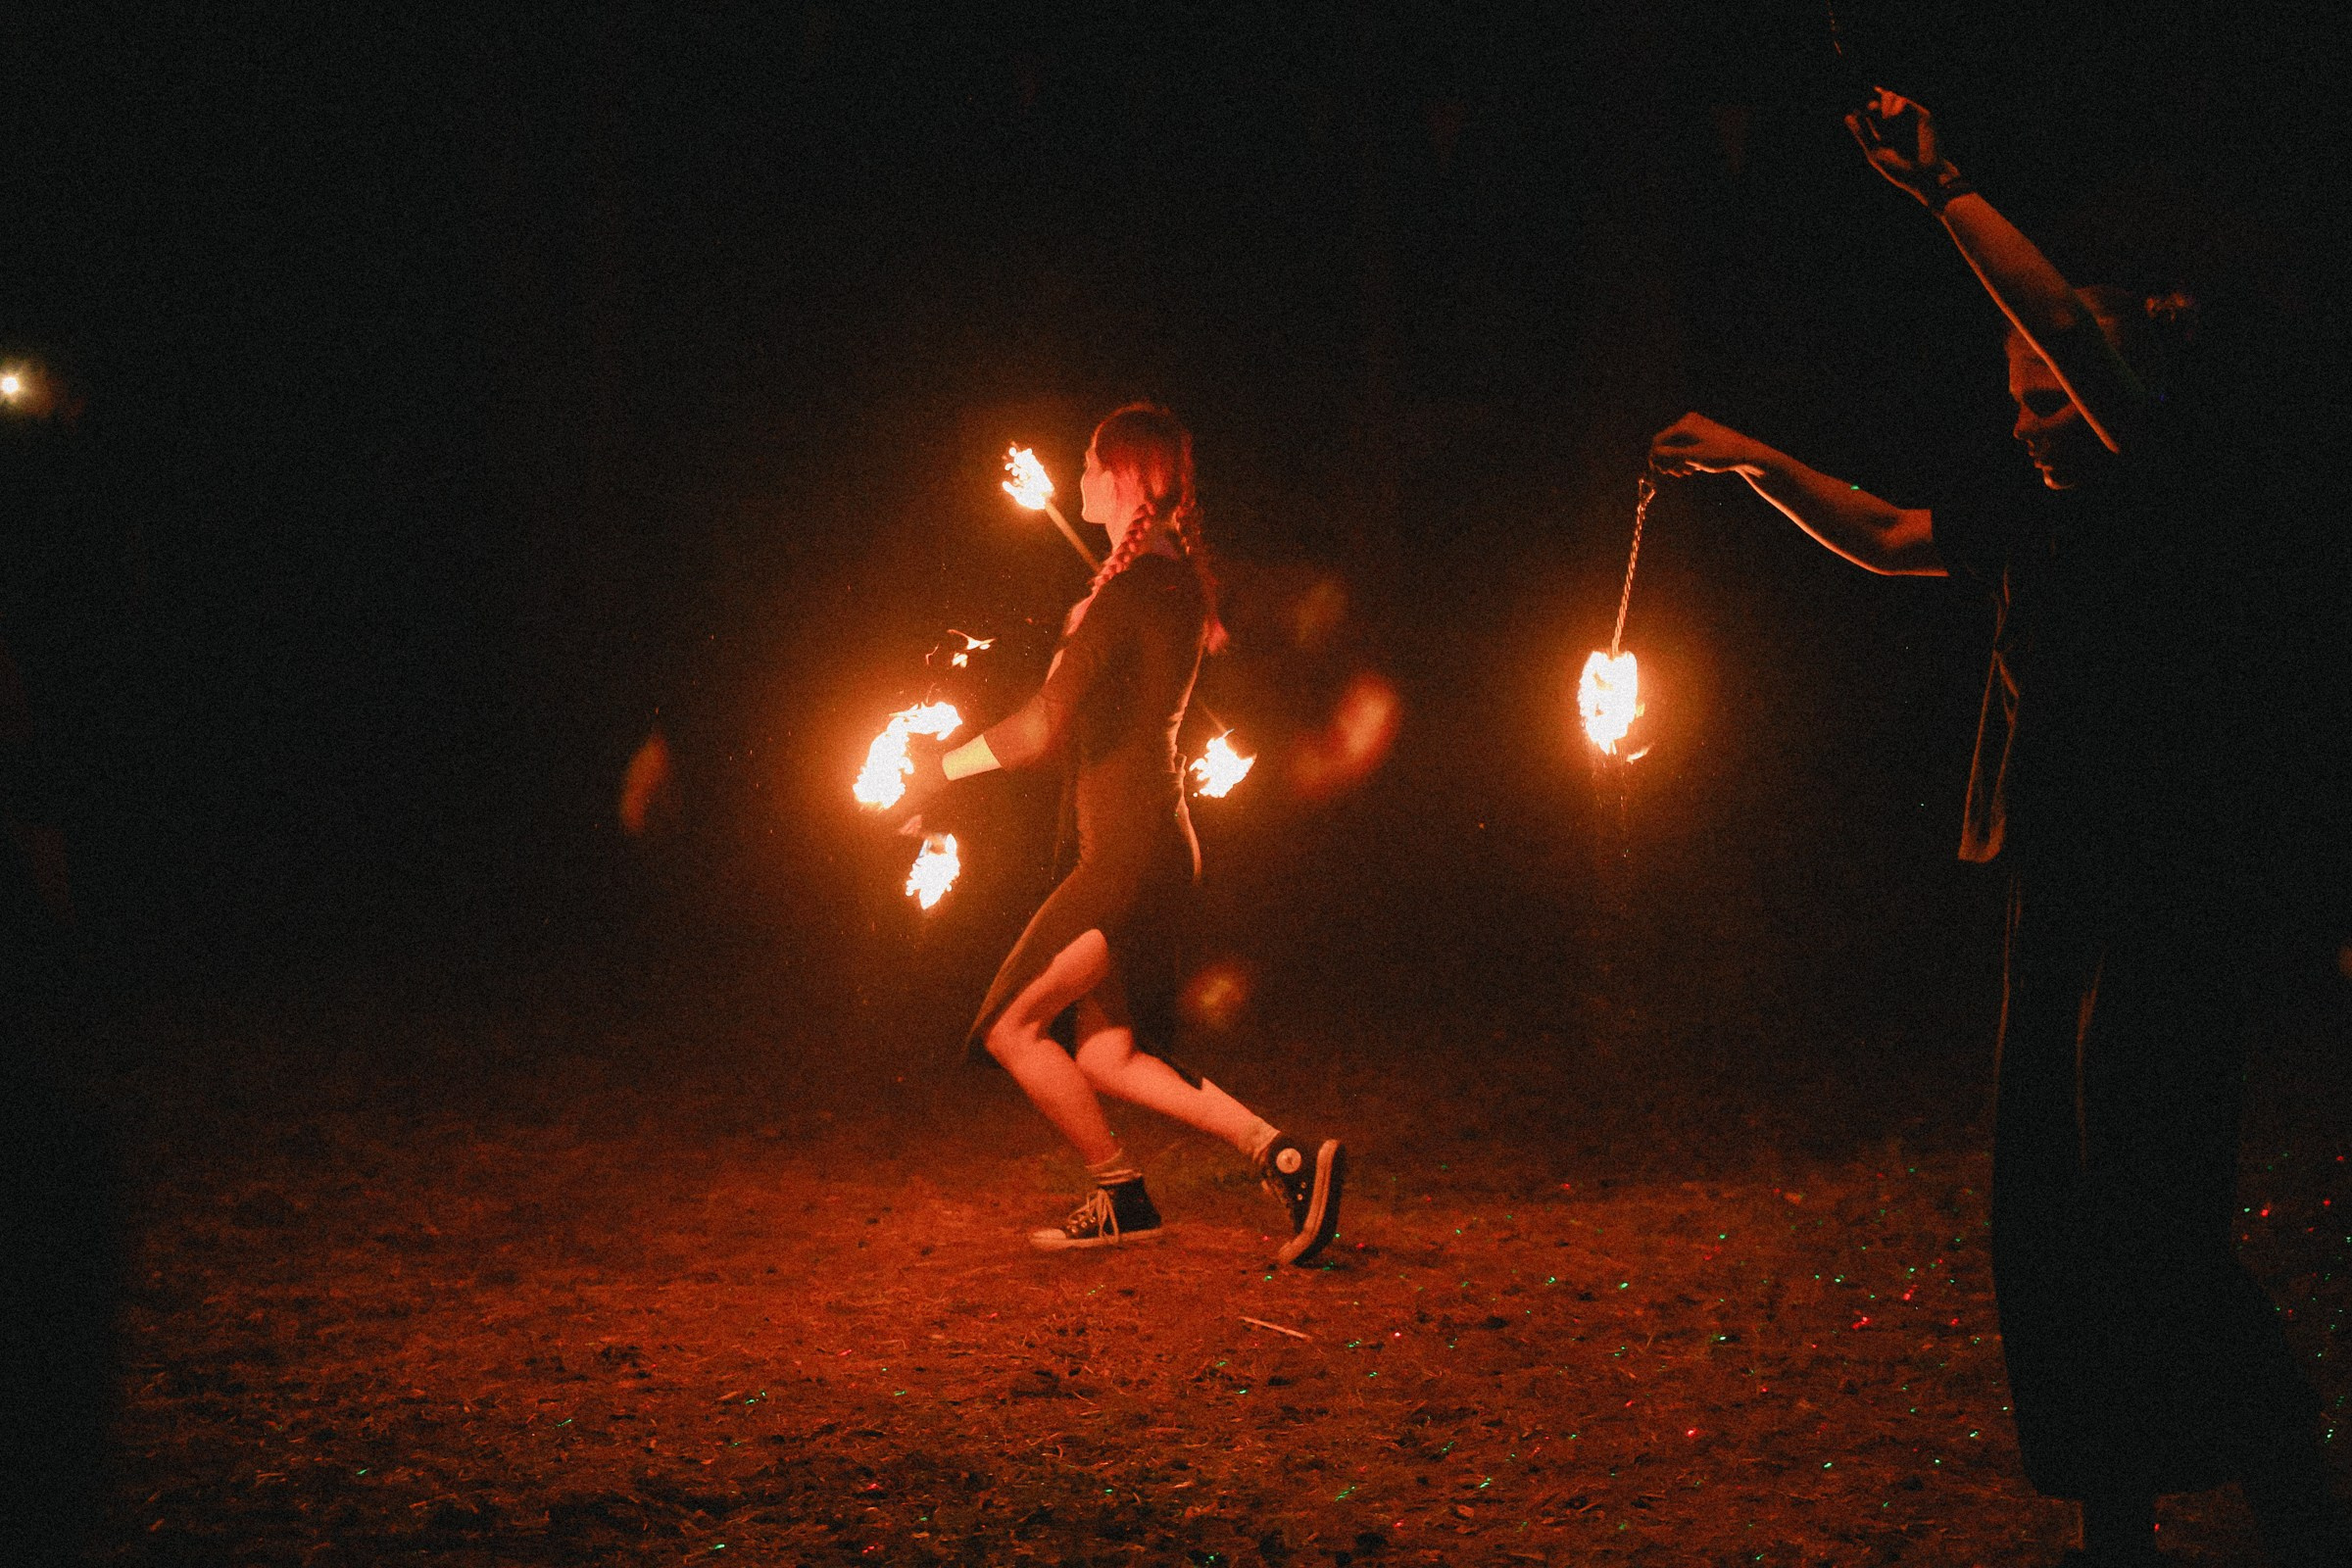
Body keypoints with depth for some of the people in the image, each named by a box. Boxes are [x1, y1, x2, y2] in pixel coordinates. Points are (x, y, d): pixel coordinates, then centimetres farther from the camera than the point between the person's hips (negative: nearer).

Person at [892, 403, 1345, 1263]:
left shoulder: (1132, 587, -16)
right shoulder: (1174, 579, 14)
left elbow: (1047, 724, -19)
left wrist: (945, 766, -8)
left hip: (1130, 850, -10)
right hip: (1154, 847, 10)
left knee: (1014, 1026, -2)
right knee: (1107, 1057, 12)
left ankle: (1120, 1195, 6)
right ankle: (1283, 1153, 4)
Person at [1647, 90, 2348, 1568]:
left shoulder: (2181, 494, -9)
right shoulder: (2040, 523, 13)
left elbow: (2076, 333, -23)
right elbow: (1885, 536, 25)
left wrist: (1942, 184, -22)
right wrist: (1758, 461, 14)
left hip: (2169, 915, -9)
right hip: (2063, 903, 9)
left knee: (2150, 1222, -13)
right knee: (2051, 1215, 9)